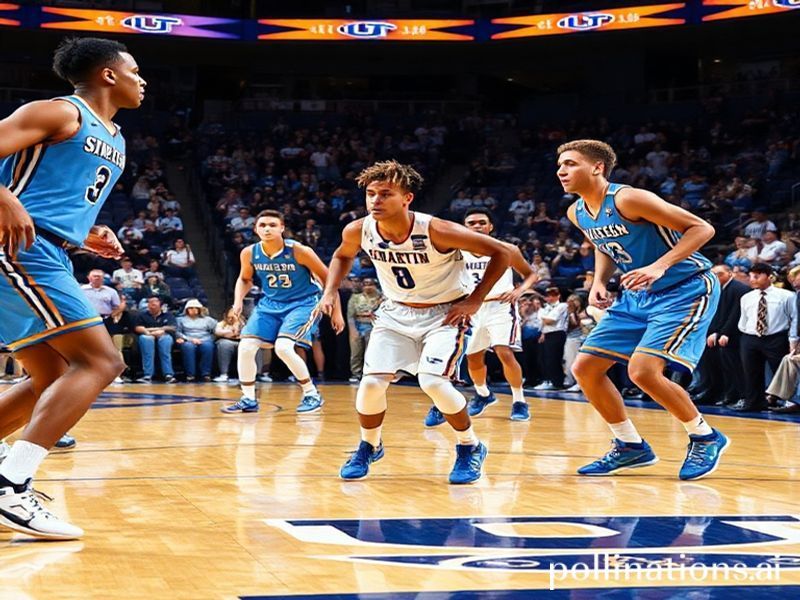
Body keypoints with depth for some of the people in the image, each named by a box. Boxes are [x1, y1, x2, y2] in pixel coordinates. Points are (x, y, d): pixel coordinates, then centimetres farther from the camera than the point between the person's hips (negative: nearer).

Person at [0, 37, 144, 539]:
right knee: (101, 361, -16)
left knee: (52, 380, 15)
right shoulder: (60, 113, -4)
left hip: (46, 256, 10)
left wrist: (86, 237, 13)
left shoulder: (116, 144, 23)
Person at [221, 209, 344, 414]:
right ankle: (248, 399, 10)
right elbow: (245, 279, 13)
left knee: (283, 348, -24)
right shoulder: (249, 253, -9)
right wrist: (238, 301, -6)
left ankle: (312, 394, -5)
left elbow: (327, 278, -9)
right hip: (270, 303, 5)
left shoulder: (299, 251, -21)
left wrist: (336, 311, -7)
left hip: (302, 303, -5)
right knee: (246, 348, -7)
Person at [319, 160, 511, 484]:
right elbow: (343, 255, 13)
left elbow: (501, 253, -20)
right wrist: (331, 291, -2)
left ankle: (471, 447, 2)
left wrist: (474, 300, -19)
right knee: (372, 382, -10)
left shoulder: (437, 231, -29)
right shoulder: (359, 231, -14)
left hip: (445, 313, -4)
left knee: (432, 382, -24)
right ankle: (369, 448, 19)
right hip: (396, 312, 4)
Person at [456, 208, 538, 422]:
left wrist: (519, 290, -19)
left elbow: (531, 274, 0)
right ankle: (482, 394, 40)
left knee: (505, 353, -21)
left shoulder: (507, 250, -10)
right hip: (474, 309, 4)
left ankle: (519, 401, -6)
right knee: (473, 358, 12)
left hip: (501, 307, -4)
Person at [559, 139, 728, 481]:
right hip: (638, 296, 9)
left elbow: (702, 228, -23)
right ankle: (630, 447, 17)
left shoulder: (628, 199, -23)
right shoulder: (577, 214, 1)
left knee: (642, 370, -24)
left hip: (686, 290, -9)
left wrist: (659, 266, -33)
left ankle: (706, 438, -1)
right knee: (585, 369, 3)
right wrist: (599, 281, 3)